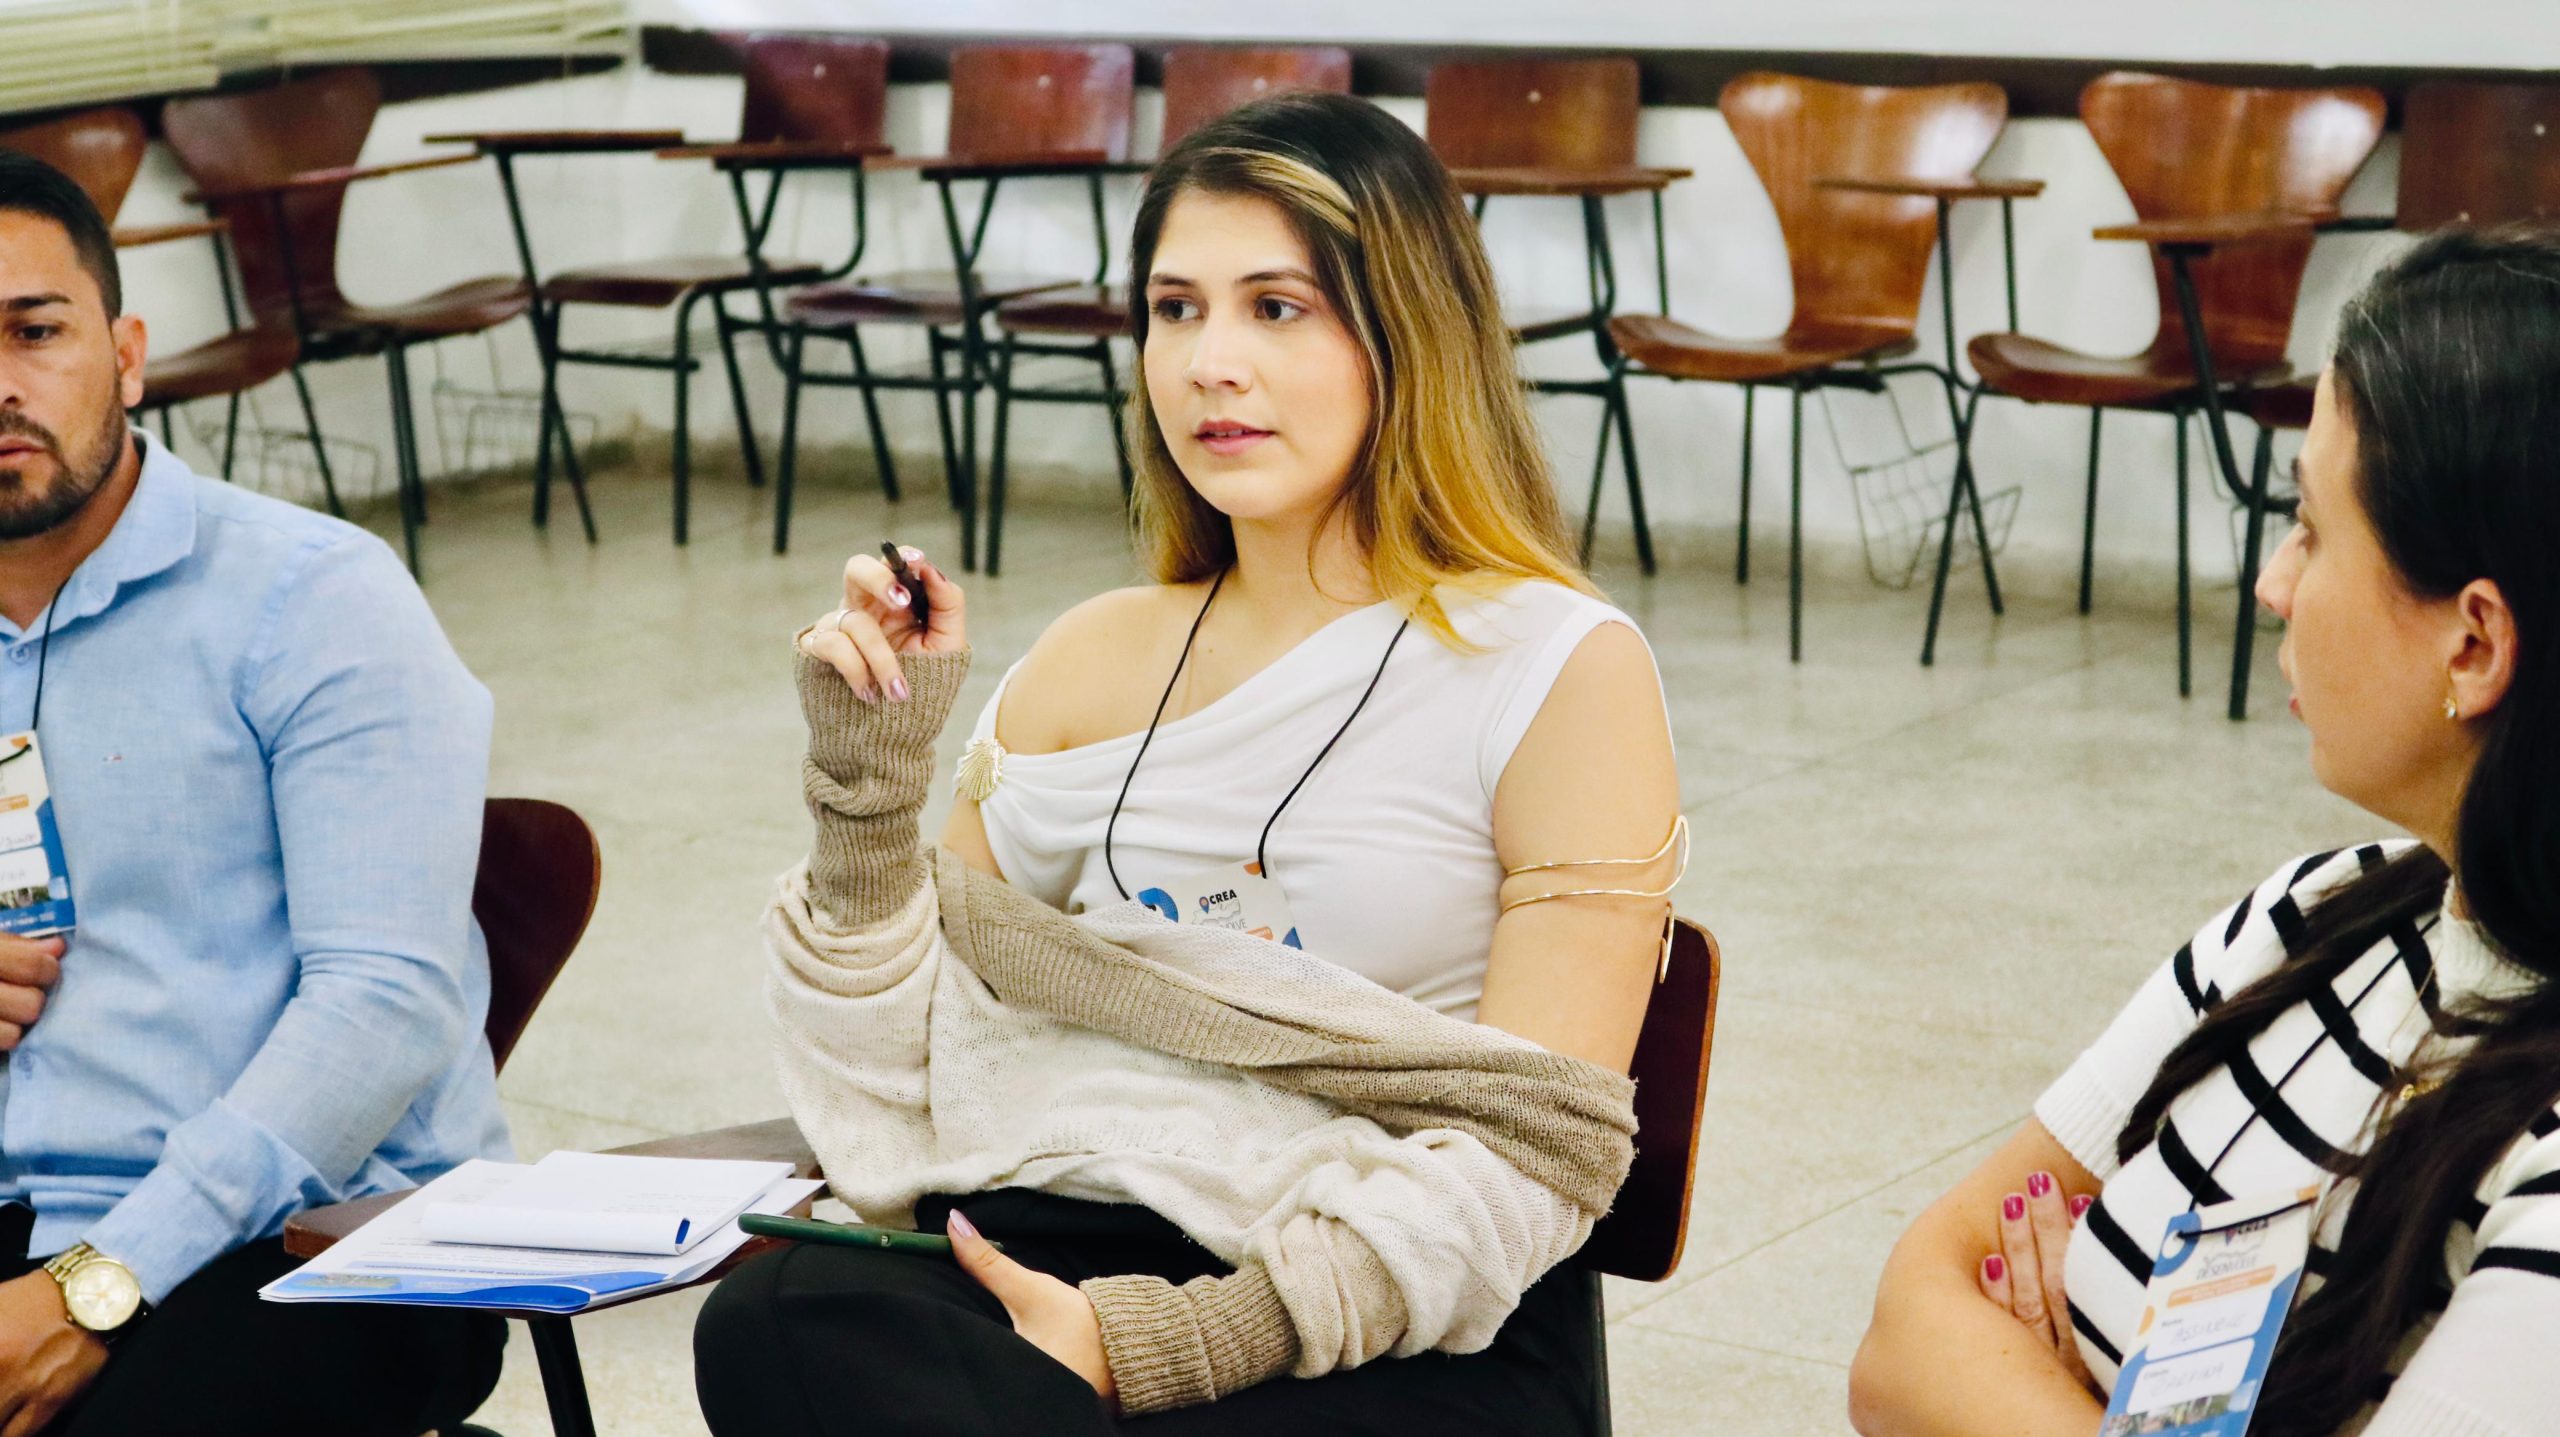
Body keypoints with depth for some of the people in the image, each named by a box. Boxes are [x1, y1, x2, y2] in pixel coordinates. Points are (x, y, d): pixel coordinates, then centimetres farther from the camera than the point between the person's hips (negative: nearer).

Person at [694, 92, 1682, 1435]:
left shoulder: (1560, 671, -1)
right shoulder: (1092, 661, 13)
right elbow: (899, 1074, 15)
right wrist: (869, 771, -1)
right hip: (1067, 1254, 5)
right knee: (775, 1320, -29)